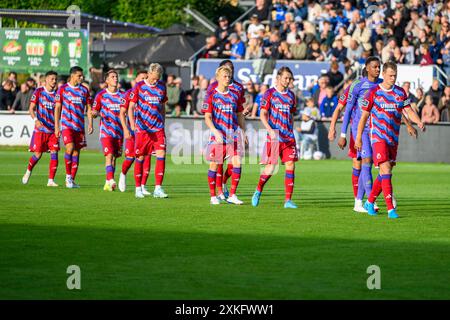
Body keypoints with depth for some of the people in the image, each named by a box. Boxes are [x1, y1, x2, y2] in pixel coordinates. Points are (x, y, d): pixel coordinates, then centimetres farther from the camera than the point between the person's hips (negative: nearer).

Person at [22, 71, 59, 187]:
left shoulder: (57, 94, 8)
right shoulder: (38, 92, -2)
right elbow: (31, 108, -6)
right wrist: (36, 120, -23)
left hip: (53, 129, 3)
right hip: (40, 128, -3)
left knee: (54, 153, -8)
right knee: (37, 154, -4)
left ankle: (51, 180, -5)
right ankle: (28, 172, 25)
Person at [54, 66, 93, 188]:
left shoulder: (84, 90, 9)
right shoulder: (63, 89, 0)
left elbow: (88, 108, 12)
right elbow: (57, 108, 1)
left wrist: (90, 124, 1)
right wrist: (56, 126, -3)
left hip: (80, 126, 4)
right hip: (66, 124, -4)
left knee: (76, 151, 3)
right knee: (70, 148, -19)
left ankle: (72, 179, 10)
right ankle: (68, 175, -4)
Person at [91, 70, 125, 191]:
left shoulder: (122, 95, 9)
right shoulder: (101, 95, 2)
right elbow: (94, 112, 4)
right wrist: (96, 113, -20)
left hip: (118, 131, 4)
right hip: (106, 130, -4)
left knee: (114, 157, 6)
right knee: (109, 155, -17)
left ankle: (108, 183, 14)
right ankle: (111, 180, -27)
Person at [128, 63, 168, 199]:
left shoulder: (162, 87, 8)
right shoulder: (139, 86, -3)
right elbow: (131, 107, -3)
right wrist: (132, 124, -17)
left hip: (158, 128, 3)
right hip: (142, 128, -3)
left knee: (161, 154, -11)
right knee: (140, 157, 2)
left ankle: (158, 188, -9)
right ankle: (138, 188, 14)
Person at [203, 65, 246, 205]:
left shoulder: (234, 95, 10)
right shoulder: (211, 95, -2)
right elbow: (207, 117, -8)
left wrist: (244, 131, 14)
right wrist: (215, 131, -22)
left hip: (233, 135, 3)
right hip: (217, 135, -3)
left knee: (237, 162, -9)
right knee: (214, 164, 2)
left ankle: (232, 195, -2)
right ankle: (213, 196, 13)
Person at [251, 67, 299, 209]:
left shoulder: (291, 95, 12)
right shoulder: (269, 93, -2)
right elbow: (263, 114, -7)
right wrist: (270, 130, -20)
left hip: (289, 137, 4)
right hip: (274, 137, -4)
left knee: (290, 166, -6)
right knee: (270, 168, -4)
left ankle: (288, 200, -4)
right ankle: (258, 191, 23)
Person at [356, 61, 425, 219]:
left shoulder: (400, 92, 7)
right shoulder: (373, 92, -5)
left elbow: (409, 111, 3)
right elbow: (364, 116, 1)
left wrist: (419, 122, -17)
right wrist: (358, 138, 2)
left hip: (393, 139, 5)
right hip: (378, 137, -5)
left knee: (385, 174, 10)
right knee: (386, 170, -16)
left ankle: (370, 202, 28)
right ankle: (390, 209, -19)